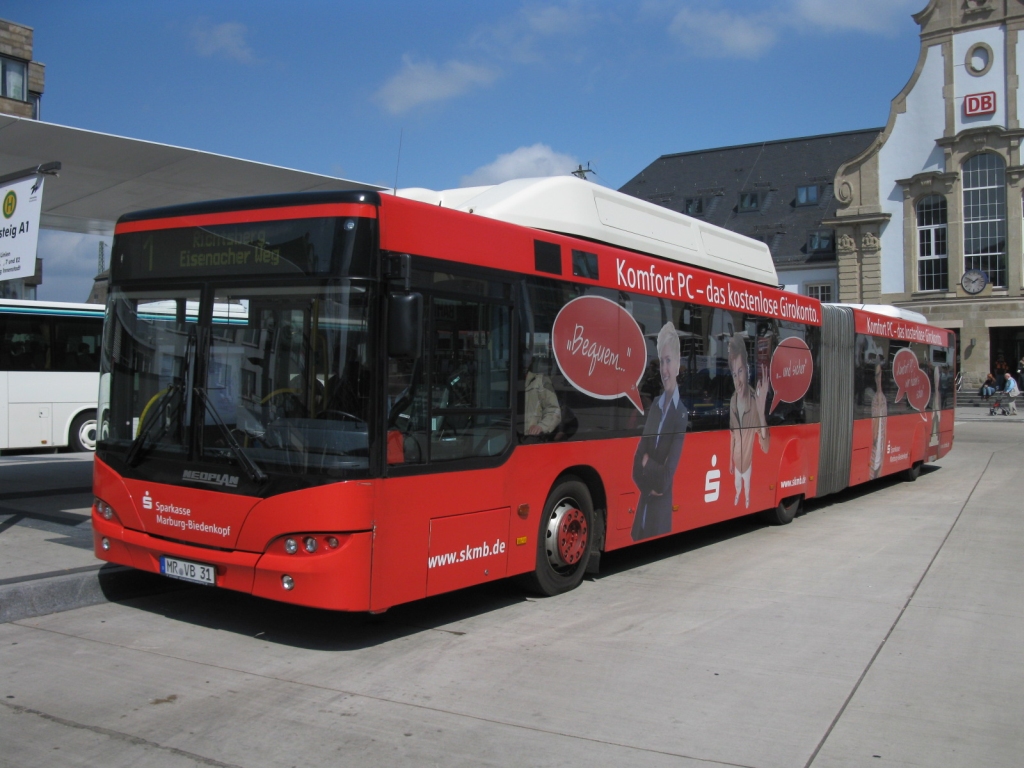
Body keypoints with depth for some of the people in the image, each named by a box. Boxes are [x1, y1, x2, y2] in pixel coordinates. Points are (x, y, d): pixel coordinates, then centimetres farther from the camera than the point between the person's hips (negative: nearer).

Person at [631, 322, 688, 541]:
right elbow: (637, 461, 6)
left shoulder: (683, 415, -15)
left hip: (663, 513, -6)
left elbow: (666, 478, -18)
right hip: (643, 509, 6)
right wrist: (648, 486, -10)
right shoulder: (654, 406, 9)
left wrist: (648, 463, -2)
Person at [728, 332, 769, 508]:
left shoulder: (755, 400, -32)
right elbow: (732, 435, 1)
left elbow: (765, 447, -35)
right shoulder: (733, 401, -15)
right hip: (736, 459, 3)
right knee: (737, 484, 27)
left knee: (747, 485, 21)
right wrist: (730, 461, 11)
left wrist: (762, 411, -51)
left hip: (748, 459, -3)